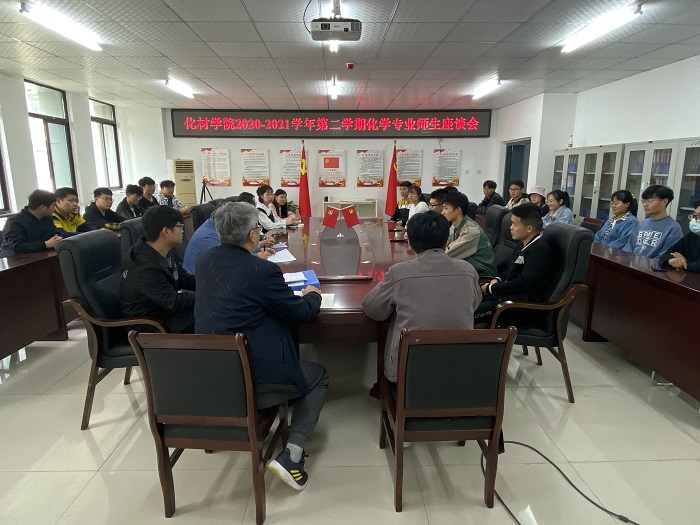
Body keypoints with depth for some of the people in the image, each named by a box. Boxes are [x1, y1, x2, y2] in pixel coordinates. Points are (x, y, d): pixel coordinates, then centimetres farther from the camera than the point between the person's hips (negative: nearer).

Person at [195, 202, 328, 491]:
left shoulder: (204, 261, 0)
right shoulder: (262, 270, -19)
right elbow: (302, 312, -6)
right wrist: (312, 295, 14)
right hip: (254, 381, -7)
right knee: (319, 376, 18)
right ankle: (291, 454, 4)